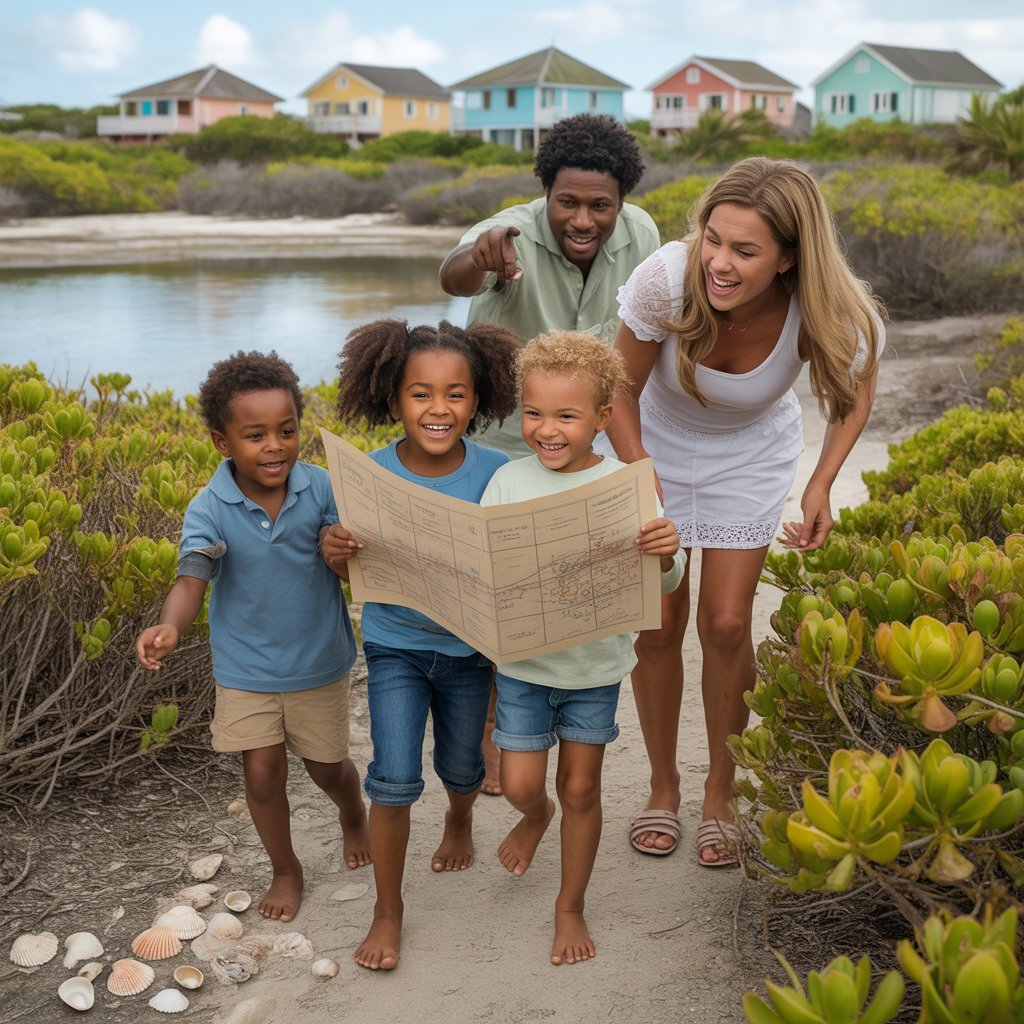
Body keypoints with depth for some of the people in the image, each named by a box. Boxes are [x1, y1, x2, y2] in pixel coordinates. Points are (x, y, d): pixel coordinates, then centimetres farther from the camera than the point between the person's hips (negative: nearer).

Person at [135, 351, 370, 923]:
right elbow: (192, 579, -28)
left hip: (319, 661, 1)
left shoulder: (320, 487, -14)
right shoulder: (209, 509, -18)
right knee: (263, 774, 1)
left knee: (327, 766, 16)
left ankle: (355, 816, 52)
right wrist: (170, 628, -49)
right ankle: (286, 869, 29)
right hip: (247, 667, -1)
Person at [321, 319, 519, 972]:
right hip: (395, 645, -1)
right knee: (394, 780, -7)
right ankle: (388, 910, 14)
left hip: (469, 647, 1)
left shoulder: (495, 474, -17)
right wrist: (336, 553, -29)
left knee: (461, 766, 21)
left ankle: (460, 820, 58)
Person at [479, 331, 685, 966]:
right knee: (519, 785, 6)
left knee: (580, 789, 11)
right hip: (523, 661, 1)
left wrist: (667, 554, -34)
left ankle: (571, 906, 32)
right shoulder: (508, 483, -9)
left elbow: (663, 582, -12)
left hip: (596, 664, -1)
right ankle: (536, 815, 45)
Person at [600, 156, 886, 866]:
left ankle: (721, 792, 20)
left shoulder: (831, 318, -32)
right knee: (658, 623, 1)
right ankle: (663, 786, 23)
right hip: (657, 444, 0)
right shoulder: (666, 280, -35)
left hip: (752, 456, 0)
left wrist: (821, 487, -17)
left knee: (726, 624, -3)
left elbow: (857, 389, -6)